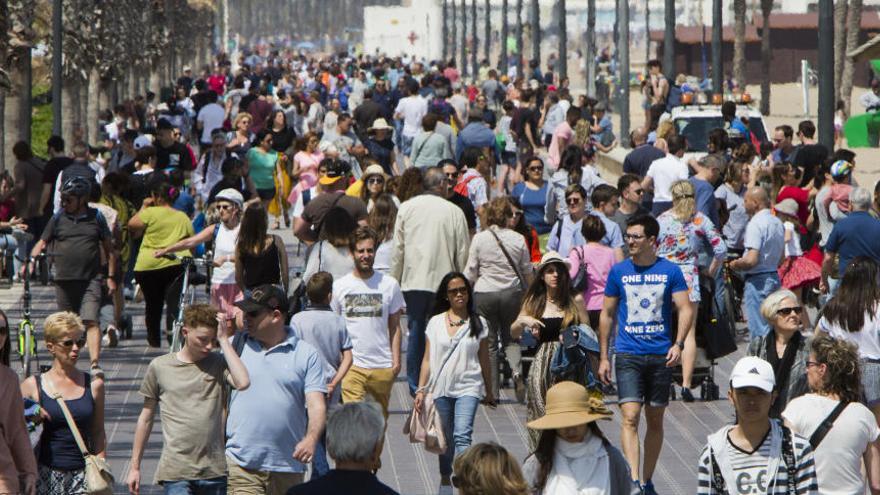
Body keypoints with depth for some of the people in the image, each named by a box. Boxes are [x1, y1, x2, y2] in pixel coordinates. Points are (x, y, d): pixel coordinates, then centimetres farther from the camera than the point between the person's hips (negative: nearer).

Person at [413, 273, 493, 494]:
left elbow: (484, 360, 11)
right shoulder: (435, 323, 7)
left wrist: (488, 392, 17)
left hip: (468, 387, -2)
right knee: (445, 438, 10)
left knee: (462, 435, -17)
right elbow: (427, 359, 8)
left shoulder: (478, 323, 6)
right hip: (440, 388, 2)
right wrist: (421, 389, 2)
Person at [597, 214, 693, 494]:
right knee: (630, 416, -15)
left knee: (655, 420, 9)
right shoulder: (618, 272, 4)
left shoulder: (670, 271, 1)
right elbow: (607, 314, 10)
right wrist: (603, 357, 7)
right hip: (628, 355, -1)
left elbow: (685, 309, -1)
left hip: (661, 355, 1)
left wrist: (678, 343, -17)